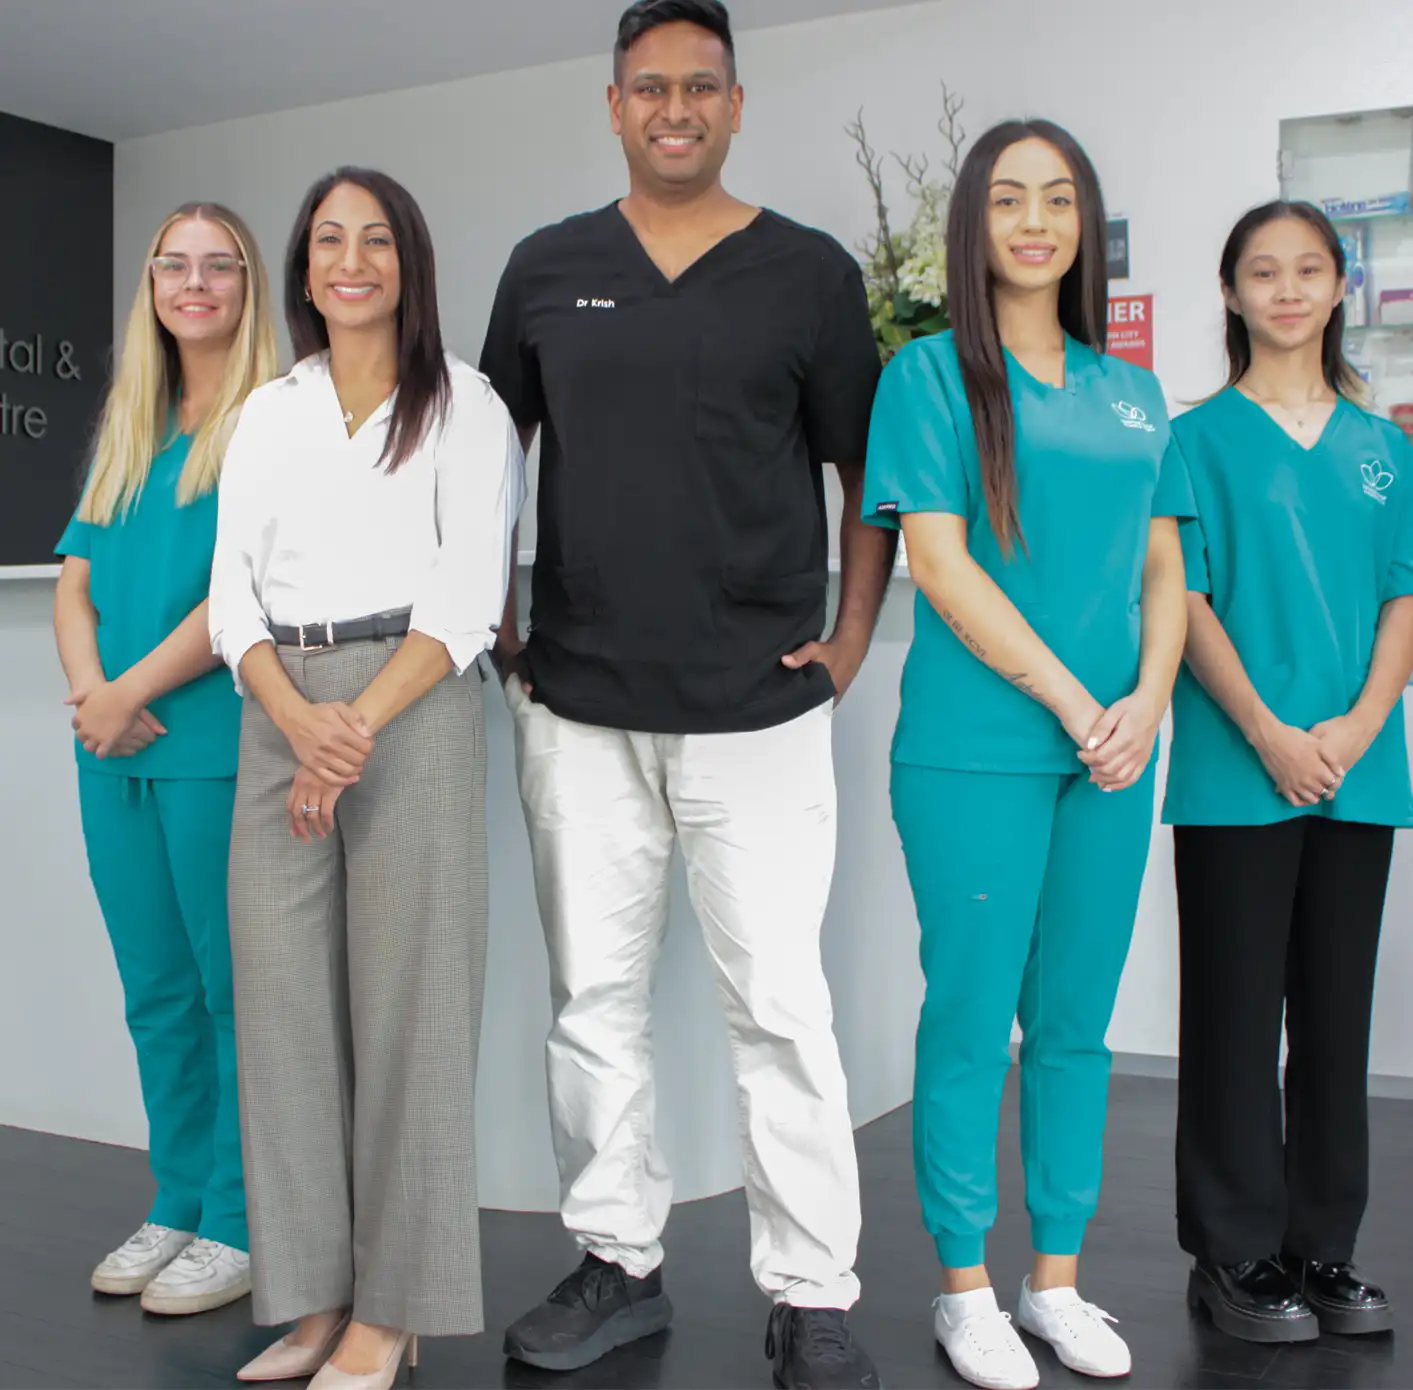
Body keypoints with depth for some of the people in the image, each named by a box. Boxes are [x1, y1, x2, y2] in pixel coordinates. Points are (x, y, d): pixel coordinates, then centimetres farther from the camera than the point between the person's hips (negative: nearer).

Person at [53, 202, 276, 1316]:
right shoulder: (128, 429, 17)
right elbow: (76, 579, 13)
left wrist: (128, 690, -13)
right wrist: (90, 689, -6)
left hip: (218, 746, -7)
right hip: (117, 755, 7)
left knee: (234, 989, 1)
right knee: (156, 991, 14)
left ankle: (242, 1226, 12)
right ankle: (179, 1207, 26)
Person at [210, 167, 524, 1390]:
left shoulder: (463, 404, 4)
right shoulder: (268, 414, 16)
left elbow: (470, 594, -5)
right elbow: (233, 590, 8)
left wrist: (361, 726, -15)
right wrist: (299, 721, -10)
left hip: (414, 704, -4)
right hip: (280, 718, 4)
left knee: (404, 997, -3)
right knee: (284, 991, 2)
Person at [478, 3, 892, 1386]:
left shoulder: (810, 271, 3)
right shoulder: (547, 269, 9)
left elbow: (868, 475, 7)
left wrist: (851, 639, -2)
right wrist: (487, 620, 8)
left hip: (757, 707, -3)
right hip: (577, 708, 3)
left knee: (779, 1005, 0)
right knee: (593, 997, 10)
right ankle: (617, 1262, 26)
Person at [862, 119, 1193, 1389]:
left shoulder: (1131, 393, 14)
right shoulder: (933, 373, -1)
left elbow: (1164, 566, 14)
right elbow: (941, 564, -9)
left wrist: (1149, 697, -4)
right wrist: (1073, 703, -12)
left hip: (1112, 751, 5)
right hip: (977, 748, -5)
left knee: (1077, 1023, 11)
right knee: (973, 1020, 1)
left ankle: (1059, 1281, 24)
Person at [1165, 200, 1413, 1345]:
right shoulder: (1200, 438, 1)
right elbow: (1185, 599, -5)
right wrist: (1269, 734, -14)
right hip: (1235, 772, -4)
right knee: (1236, 1012, 2)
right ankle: (1237, 1252, 13)